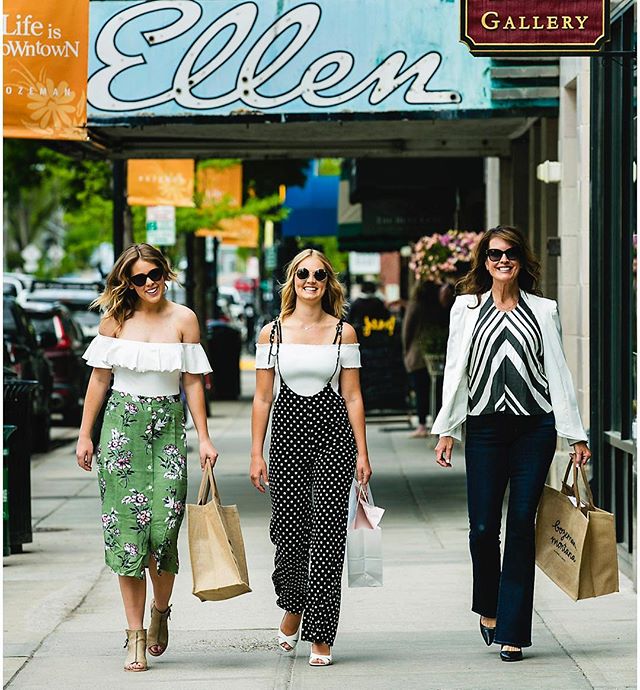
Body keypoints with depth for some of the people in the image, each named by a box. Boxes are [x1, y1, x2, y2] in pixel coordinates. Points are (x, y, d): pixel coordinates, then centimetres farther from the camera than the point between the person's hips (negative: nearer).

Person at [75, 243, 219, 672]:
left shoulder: (183, 319, 3)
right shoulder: (116, 319, 4)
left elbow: (193, 382, 4)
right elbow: (99, 379, 8)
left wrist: (204, 439, -1)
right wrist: (85, 436, 5)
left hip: (167, 424, 0)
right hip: (121, 425, 0)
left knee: (164, 526, -8)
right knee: (126, 526, -3)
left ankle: (161, 611, 20)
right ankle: (136, 635, 1)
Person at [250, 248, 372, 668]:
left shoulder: (343, 332, 4)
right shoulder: (272, 332, 6)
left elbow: (352, 396, 5)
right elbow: (263, 397, 6)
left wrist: (362, 452, 1)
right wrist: (256, 454, 1)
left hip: (334, 432, -1)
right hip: (288, 432, 1)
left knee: (327, 532, -7)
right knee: (289, 531, 3)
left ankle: (320, 635, -2)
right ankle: (293, 606, 34)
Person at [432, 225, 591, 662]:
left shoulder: (543, 310, 9)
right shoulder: (466, 307, 9)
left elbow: (558, 372, 6)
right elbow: (456, 372, 6)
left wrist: (577, 435, 2)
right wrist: (447, 430, -1)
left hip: (534, 427, 0)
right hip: (485, 429, 0)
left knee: (522, 526, -1)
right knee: (483, 528, -3)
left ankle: (512, 631, 4)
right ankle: (488, 607, 25)